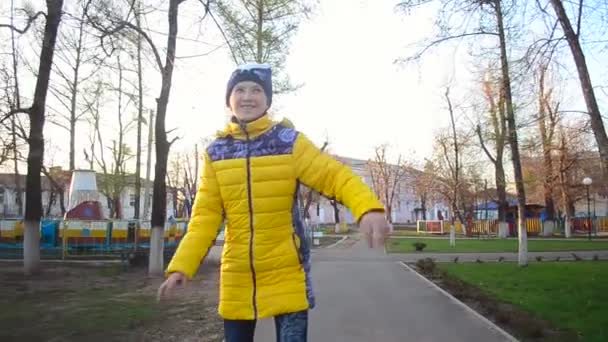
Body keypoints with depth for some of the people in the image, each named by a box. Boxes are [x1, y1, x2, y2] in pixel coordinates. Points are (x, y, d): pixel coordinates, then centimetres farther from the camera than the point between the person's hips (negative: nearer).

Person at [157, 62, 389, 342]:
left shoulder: (289, 141, -6)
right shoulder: (215, 152, 1)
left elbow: (334, 175, -15)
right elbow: (204, 217, 0)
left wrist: (368, 208, -35)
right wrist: (181, 265, -12)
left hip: (286, 273, -3)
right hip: (236, 276, 3)